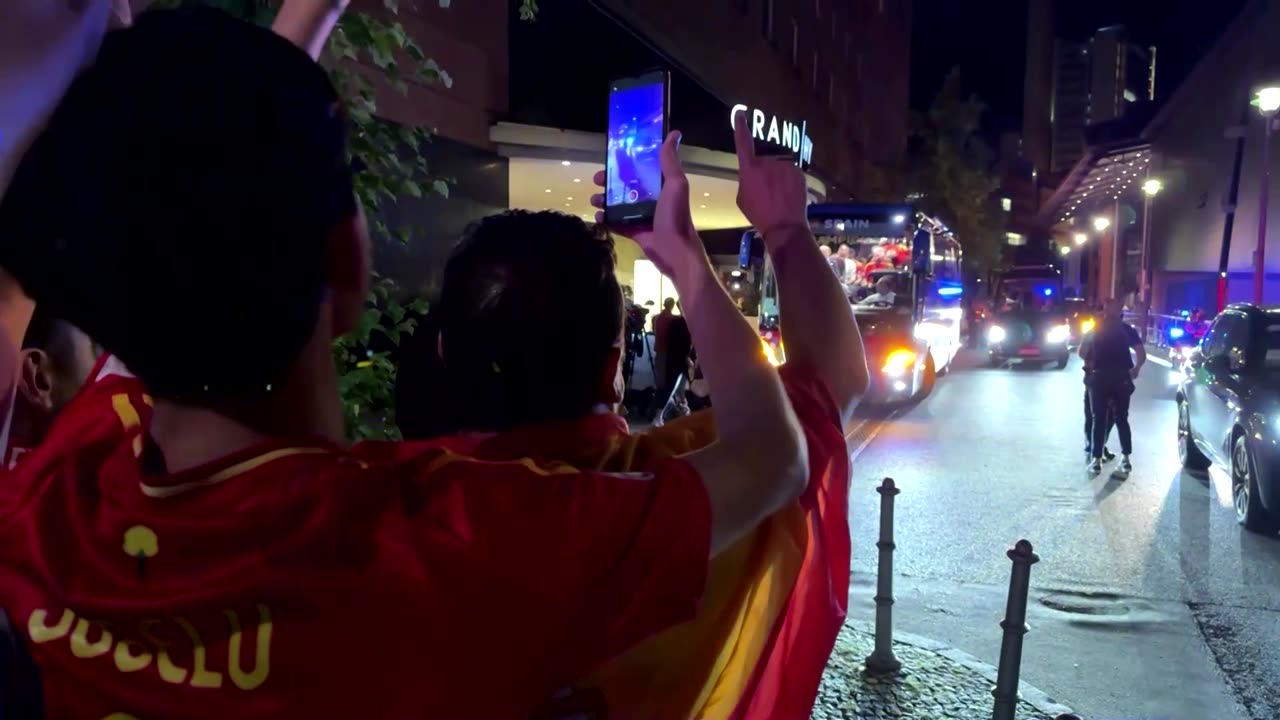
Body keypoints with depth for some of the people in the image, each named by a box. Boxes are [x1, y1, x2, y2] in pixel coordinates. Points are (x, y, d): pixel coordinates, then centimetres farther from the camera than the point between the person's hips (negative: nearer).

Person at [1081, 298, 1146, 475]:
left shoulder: (1096, 329, 7)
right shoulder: (1128, 330, 7)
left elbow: (1082, 352, 2)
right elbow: (1142, 354, 0)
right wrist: (1135, 370, 16)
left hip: (1099, 376, -1)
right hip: (1121, 377, 1)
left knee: (1099, 419, 4)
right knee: (1121, 418, 9)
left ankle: (1096, 460, 2)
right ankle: (1126, 459, 3)